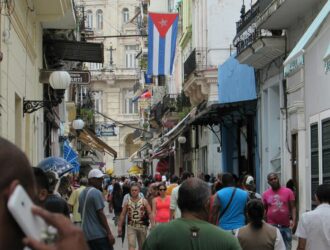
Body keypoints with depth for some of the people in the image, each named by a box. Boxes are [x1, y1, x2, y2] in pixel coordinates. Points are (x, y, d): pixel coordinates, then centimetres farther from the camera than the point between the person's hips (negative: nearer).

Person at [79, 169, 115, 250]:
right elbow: (100, 214, -15)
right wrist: (109, 233, -14)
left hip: (86, 234, 8)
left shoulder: (82, 193, 15)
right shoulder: (96, 192, -11)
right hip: (99, 234, -8)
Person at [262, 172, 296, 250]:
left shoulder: (288, 191, 1)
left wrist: (294, 220, -13)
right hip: (271, 226, 0)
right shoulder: (265, 194, 4)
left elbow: (292, 207, 1)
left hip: (286, 226, 0)